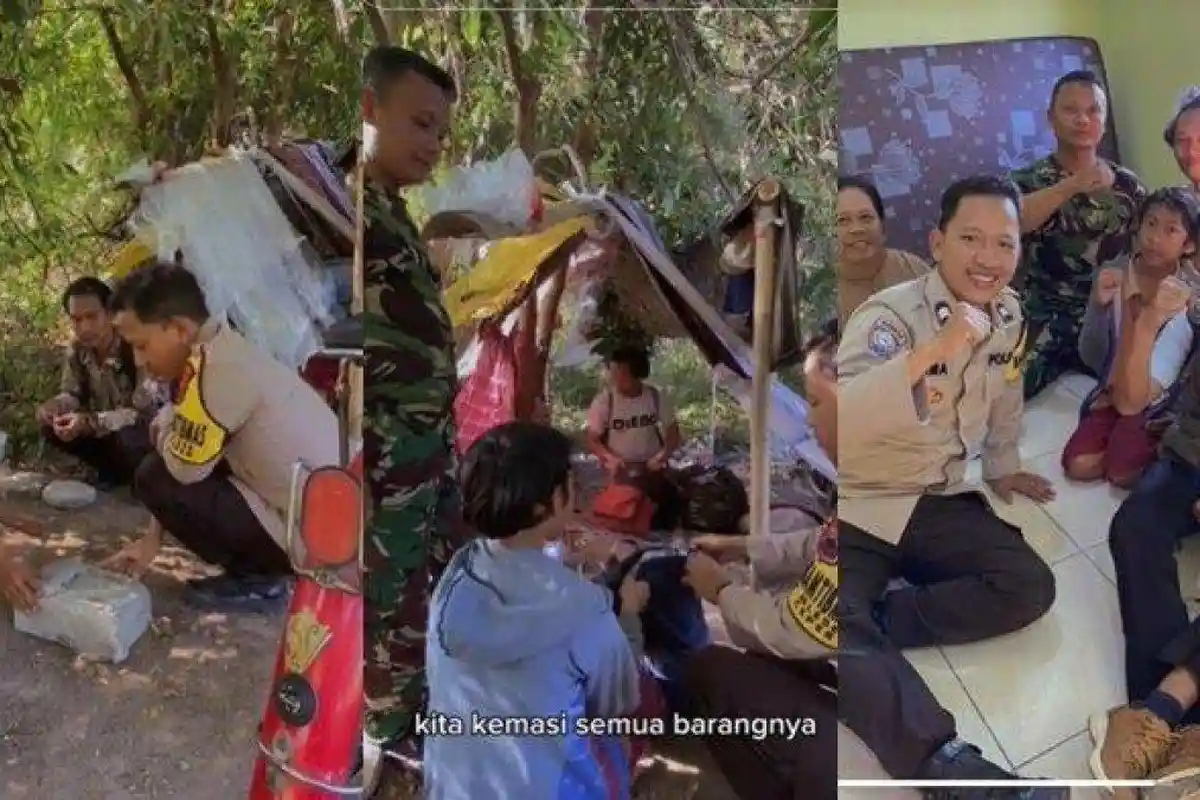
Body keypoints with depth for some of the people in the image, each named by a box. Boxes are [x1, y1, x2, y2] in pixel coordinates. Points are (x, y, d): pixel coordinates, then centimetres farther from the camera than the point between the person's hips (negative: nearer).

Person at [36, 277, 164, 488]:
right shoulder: (78, 350, -7)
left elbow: (143, 414, -32)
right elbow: (72, 393, 5)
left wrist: (91, 422, -41)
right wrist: (54, 405, -20)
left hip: (149, 429, -7)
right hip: (107, 428, 7)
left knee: (124, 439, -38)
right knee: (50, 425, -10)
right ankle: (113, 470, 4)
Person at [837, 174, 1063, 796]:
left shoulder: (1009, 314, 2)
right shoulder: (890, 314, -20)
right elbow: (842, 415, -39)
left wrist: (1002, 467, 30)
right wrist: (934, 350, -45)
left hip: (937, 501, 7)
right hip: (853, 508, -6)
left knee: (1030, 586, -12)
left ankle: (872, 621, -13)